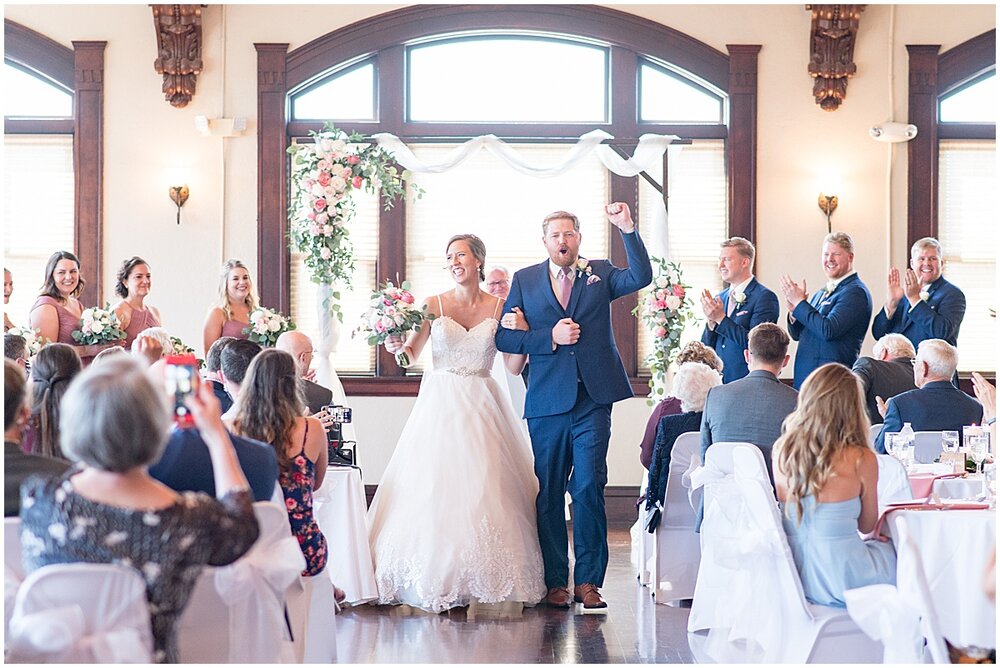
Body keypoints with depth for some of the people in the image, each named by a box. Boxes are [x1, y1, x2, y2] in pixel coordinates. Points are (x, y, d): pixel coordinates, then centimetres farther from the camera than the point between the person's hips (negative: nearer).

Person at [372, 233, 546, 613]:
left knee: (483, 489, -6)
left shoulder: (500, 307, 4)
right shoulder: (434, 305, 4)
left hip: (482, 406, 0)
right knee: (433, 489, -6)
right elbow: (412, 354, 10)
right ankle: (436, 578, -1)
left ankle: (485, 579, 1)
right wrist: (397, 345, -11)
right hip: (440, 405, 0)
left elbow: (514, 366, 4)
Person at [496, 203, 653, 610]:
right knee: (548, 493, 4)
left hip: (592, 401, -1)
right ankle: (555, 582, 12)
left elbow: (641, 277, -9)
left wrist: (627, 228, -18)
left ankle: (588, 580, 2)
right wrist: (549, 338, -10)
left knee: (589, 488, -5)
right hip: (547, 402, 1)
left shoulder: (600, 274, 10)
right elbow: (503, 336, 3)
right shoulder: (524, 280, 10)